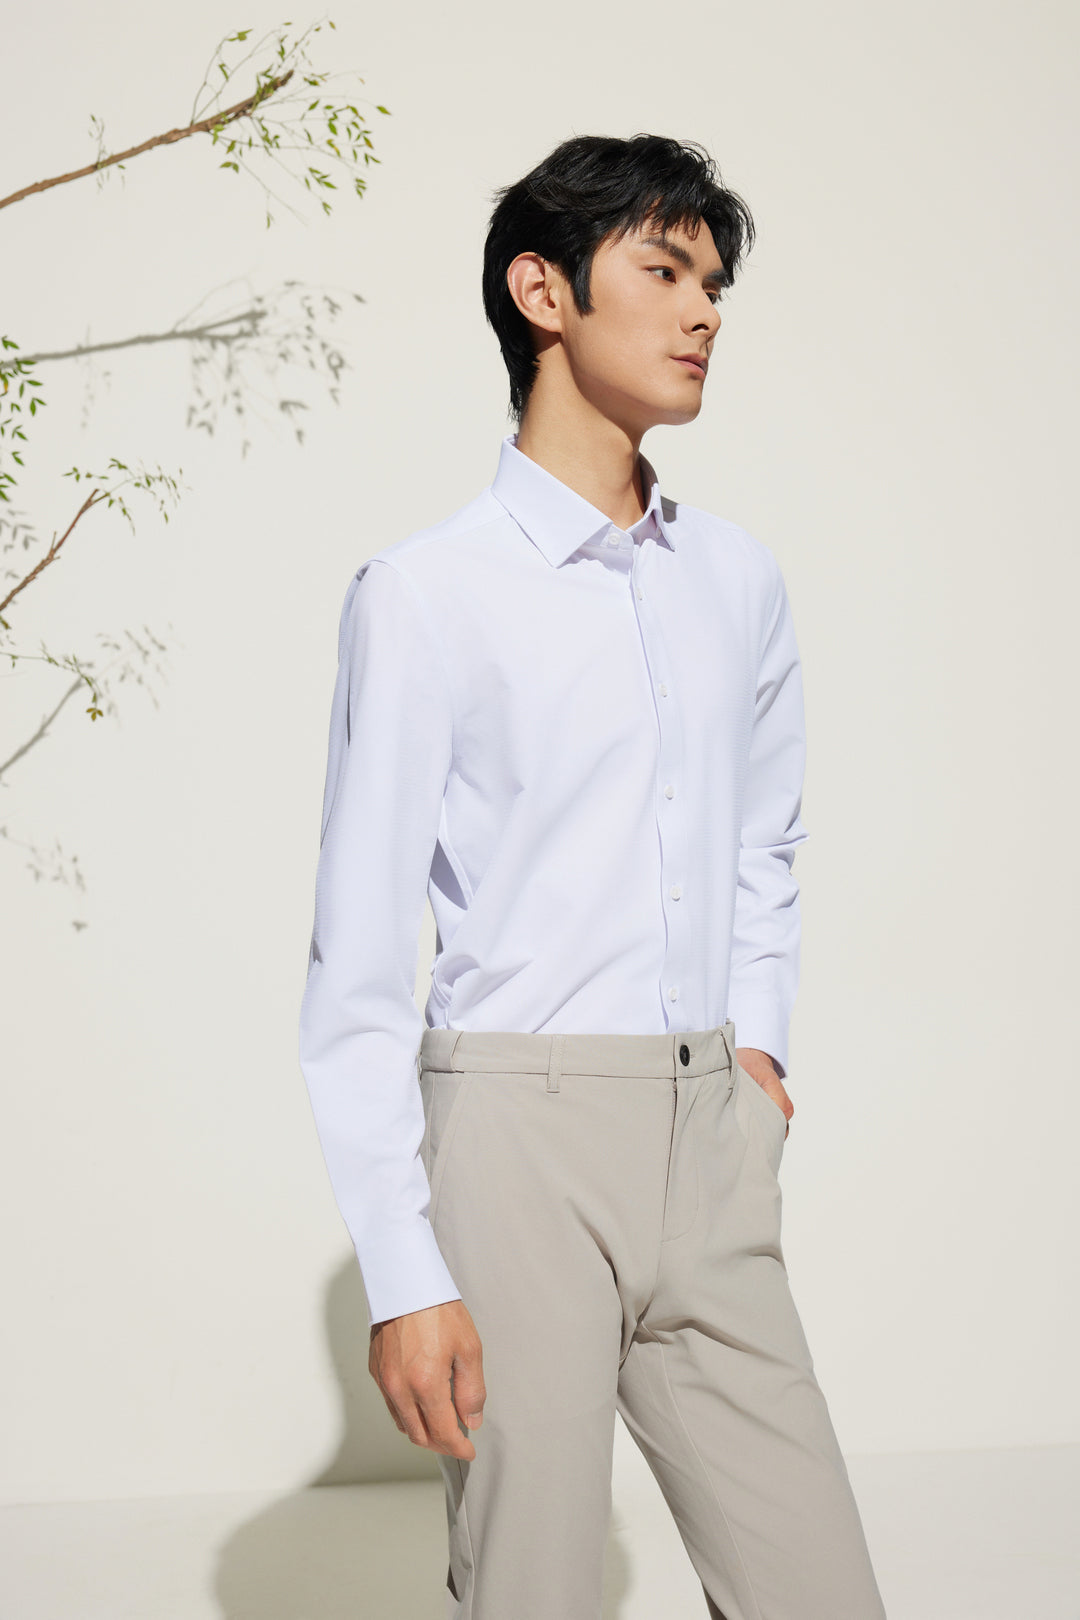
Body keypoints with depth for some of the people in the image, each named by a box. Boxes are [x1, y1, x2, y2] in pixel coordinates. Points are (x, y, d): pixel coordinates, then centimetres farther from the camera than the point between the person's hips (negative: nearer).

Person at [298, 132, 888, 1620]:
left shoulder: (739, 579, 11)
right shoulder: (428, 593, -6)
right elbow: (356, 962, -7)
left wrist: (758, 1039, 12)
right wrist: (403, 1273, -10)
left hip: (711, 1135, 5)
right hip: (523, 1124, -5)